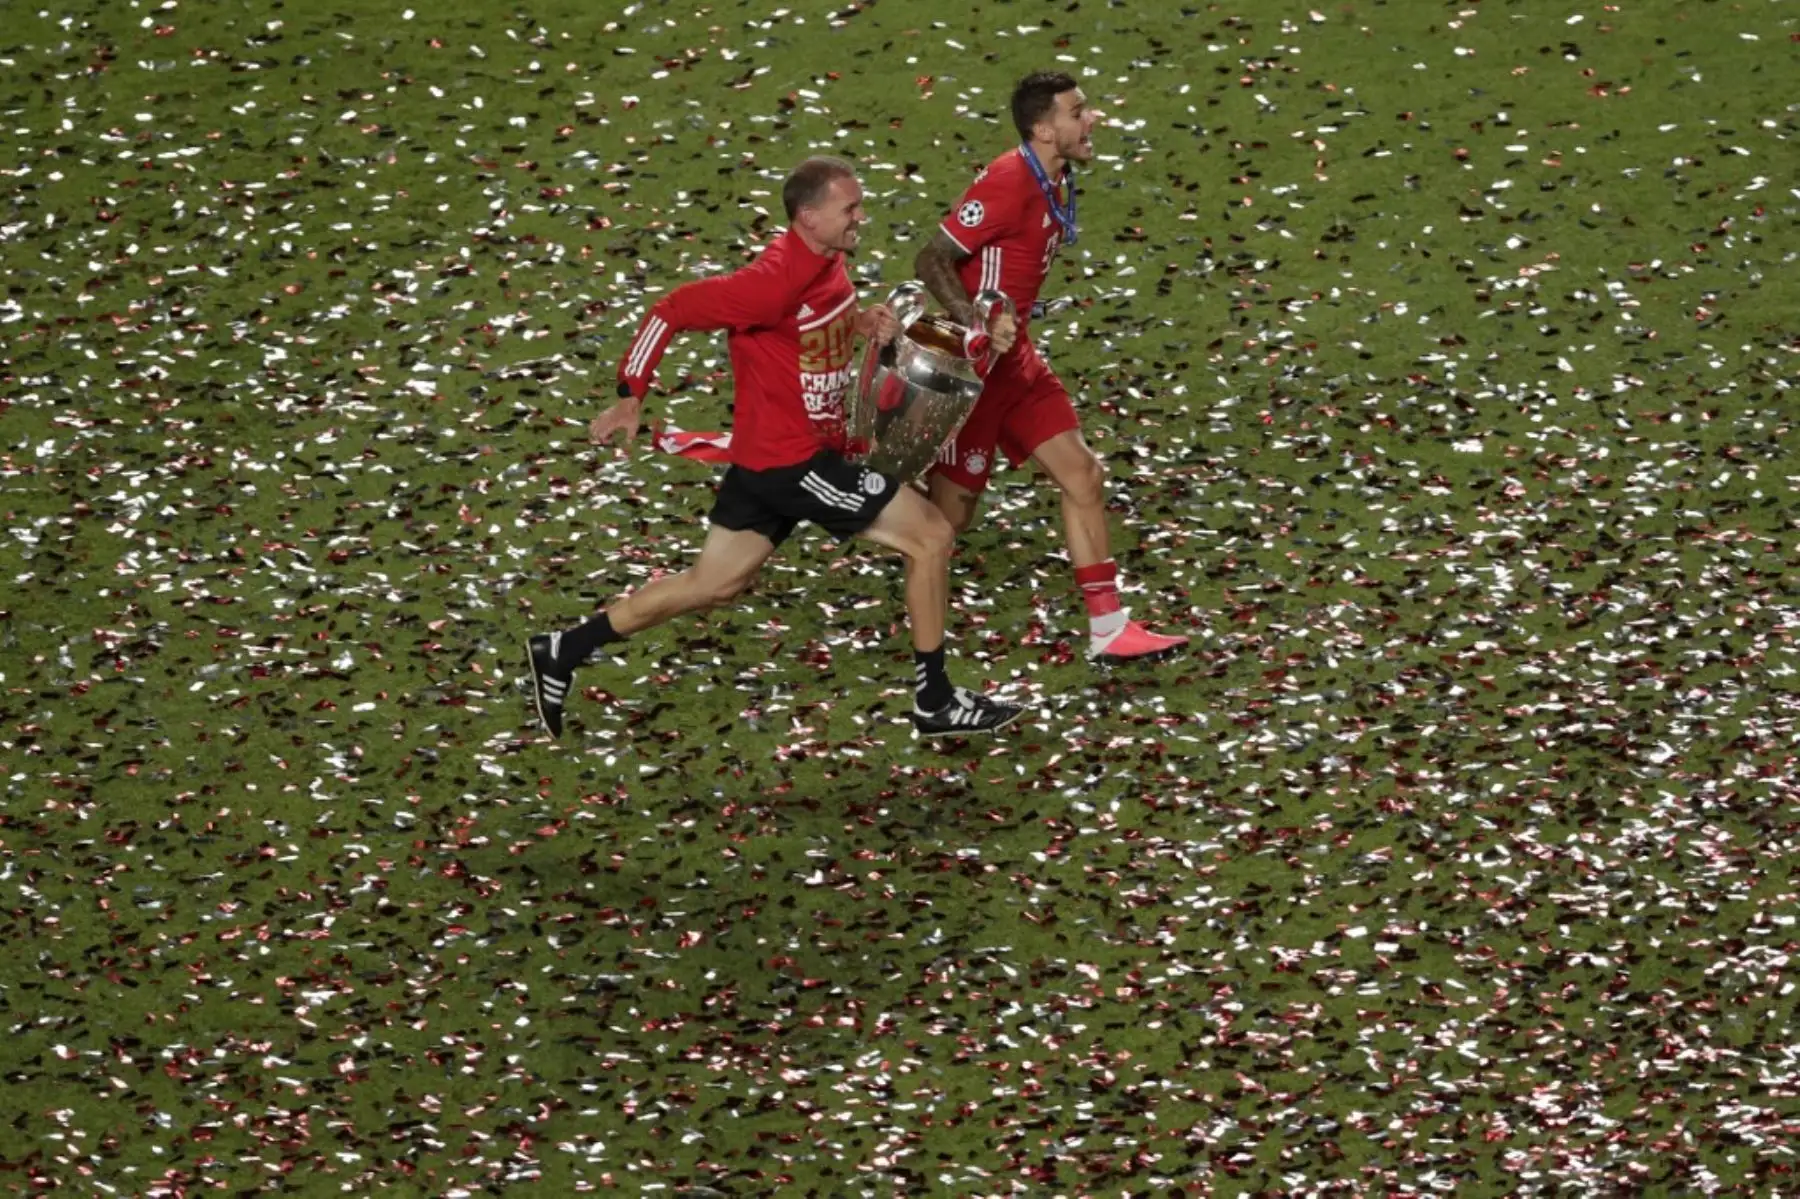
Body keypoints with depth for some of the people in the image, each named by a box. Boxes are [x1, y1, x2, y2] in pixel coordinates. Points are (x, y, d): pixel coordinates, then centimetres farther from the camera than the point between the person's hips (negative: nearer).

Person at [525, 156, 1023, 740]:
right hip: (792, 459, -10)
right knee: (931, 535, -4)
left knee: (711, 586, 16)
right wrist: (631, 396, -15)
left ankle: (563, 653, 20)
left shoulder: (827, 263, 3)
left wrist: (861, 322, 1)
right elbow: (671, 310, -19)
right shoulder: (775, 281, -24)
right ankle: (935, 701, 6)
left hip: (767, 457, 10)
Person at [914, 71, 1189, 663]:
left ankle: (1108, 629, 10)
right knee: (949, 514, 0)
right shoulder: (1009, 182, -22)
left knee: (1083, 476, 5)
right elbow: (932, 260, -22)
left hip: (1016, 358, 9)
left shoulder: (1058, 182, 6)